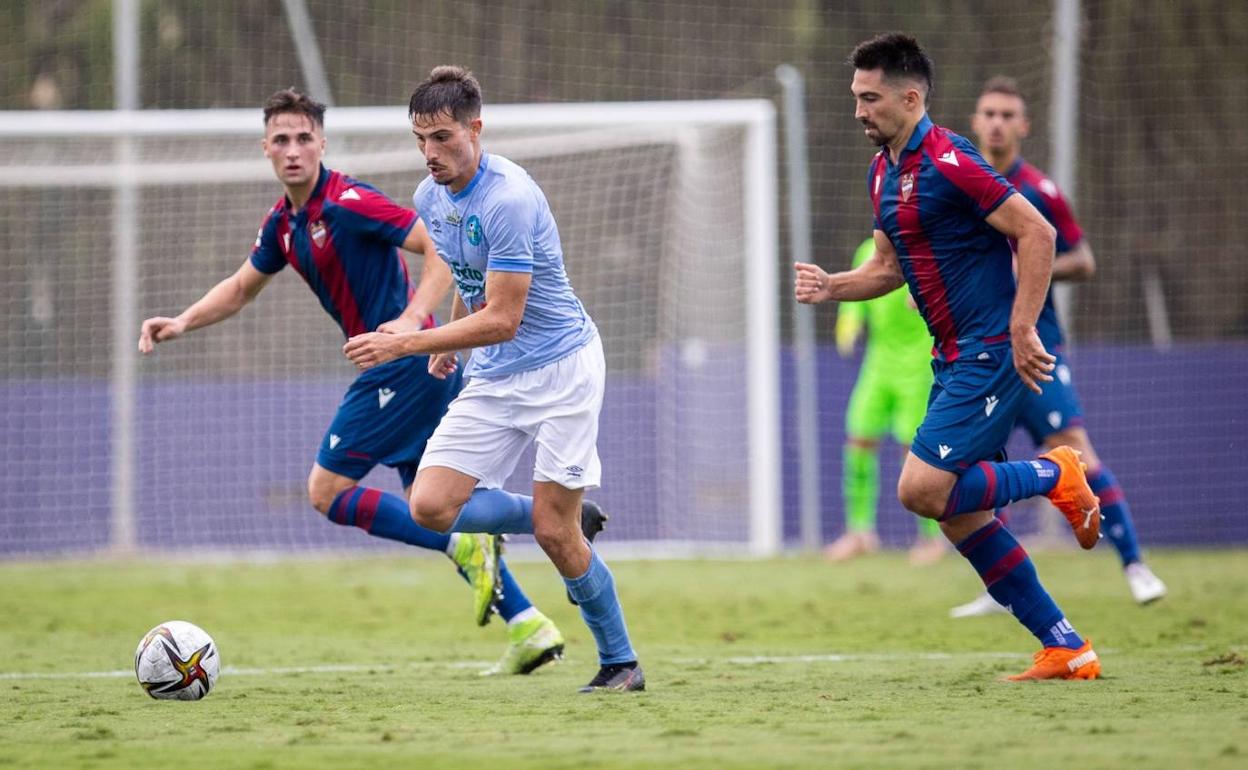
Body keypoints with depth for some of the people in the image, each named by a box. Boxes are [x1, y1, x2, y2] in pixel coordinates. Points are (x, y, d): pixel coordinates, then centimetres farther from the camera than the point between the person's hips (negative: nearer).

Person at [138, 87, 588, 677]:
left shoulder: (348, 203, -15)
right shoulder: (284, 222, 13)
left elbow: (443, 247, -19)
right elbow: (241, 287, 28)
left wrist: (413, 319, -30)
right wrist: (181, 323, 14)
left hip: (404, 361, -9)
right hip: (419, 368, 9)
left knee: (326, 491, -6)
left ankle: (465, 548, -11)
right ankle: (528, 627, 11)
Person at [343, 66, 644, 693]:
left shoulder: (509, 200, -24)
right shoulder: (431, 198, 3)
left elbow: (502, 319, -26)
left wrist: (406, 344, -28)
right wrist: (446, 344, 20)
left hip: (559, 366, -8)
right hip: (491, 378, 8)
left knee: (554, 533, -10)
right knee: (431, 506, -7)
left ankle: (620, 664, 9)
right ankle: (570, 525, 16)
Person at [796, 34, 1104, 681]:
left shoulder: (948, 161, -16)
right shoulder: (882, 171, 13)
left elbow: (1037, 233, -18)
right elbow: (890, 267, 23)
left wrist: (1021, 331, -22)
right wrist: (832, 286, 4)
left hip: (992, 354, -10)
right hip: (955, 359, 10)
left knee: (923, 490, -17)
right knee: (960, 516, 6)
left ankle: (1054, 475, 4)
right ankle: (1066, 650, 10)